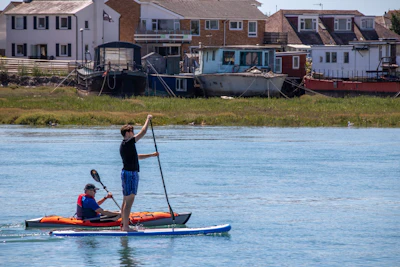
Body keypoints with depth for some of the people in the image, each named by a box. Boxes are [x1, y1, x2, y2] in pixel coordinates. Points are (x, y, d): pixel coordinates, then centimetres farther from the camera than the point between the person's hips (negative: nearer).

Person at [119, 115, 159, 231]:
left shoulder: (125, 145, 16)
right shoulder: (128, 143, -15)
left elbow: (136, 156, 28)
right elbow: (143, 132, -14)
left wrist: (151, 155, 25)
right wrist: (148, 119, -1)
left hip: (127, 173, 11)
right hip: (130, 173, -11)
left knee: (126, 201, 13)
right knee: (129, 201, -10)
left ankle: (123, 224, 17)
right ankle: (125, 226, -12)